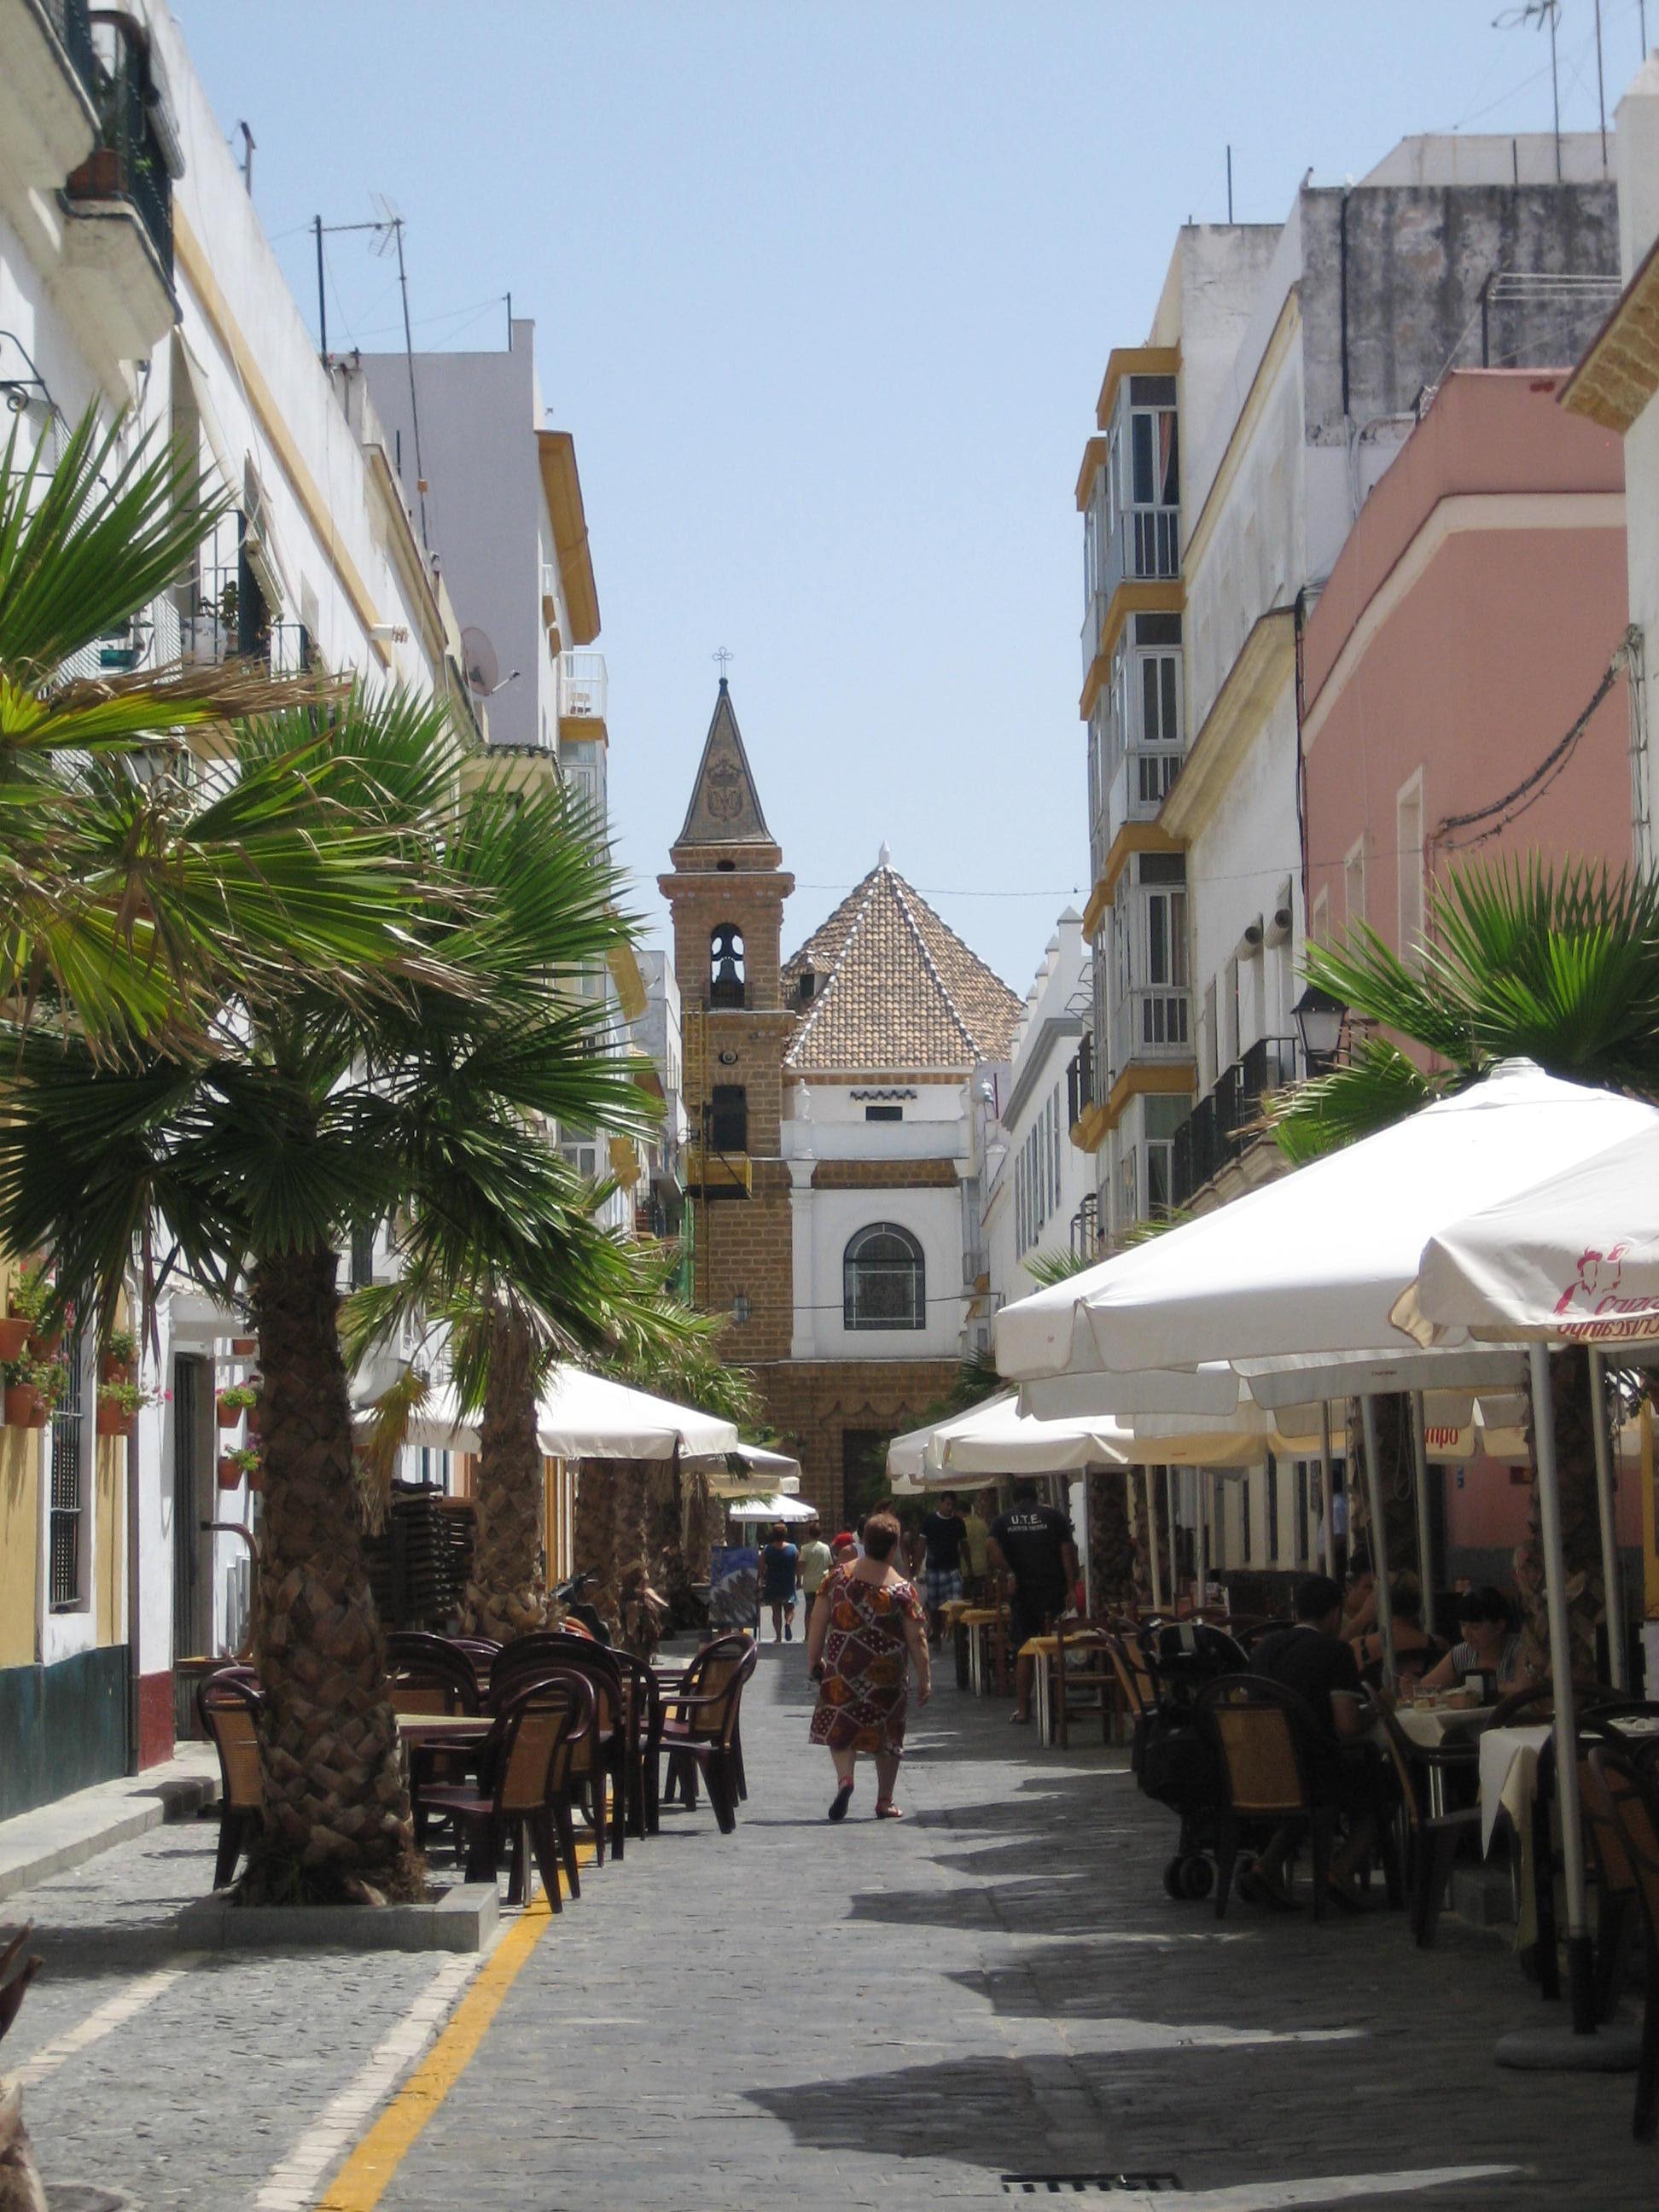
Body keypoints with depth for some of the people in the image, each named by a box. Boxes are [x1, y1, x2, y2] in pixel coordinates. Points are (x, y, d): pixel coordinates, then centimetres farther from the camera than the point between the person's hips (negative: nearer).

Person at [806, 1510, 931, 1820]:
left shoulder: (838, 1575, -3)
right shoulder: (902, 1588, -8)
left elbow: (817, 1622, 0)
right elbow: (916, 1638, -7)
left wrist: (813, 1661, 10)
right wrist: (924, 1678, 1)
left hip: (842, 1667, 1)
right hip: (887, 1673, -1)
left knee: (840, 1726, 10)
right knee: (887, 1733, 13)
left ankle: (844, 1777, -16)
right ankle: (884, 1801, 19)